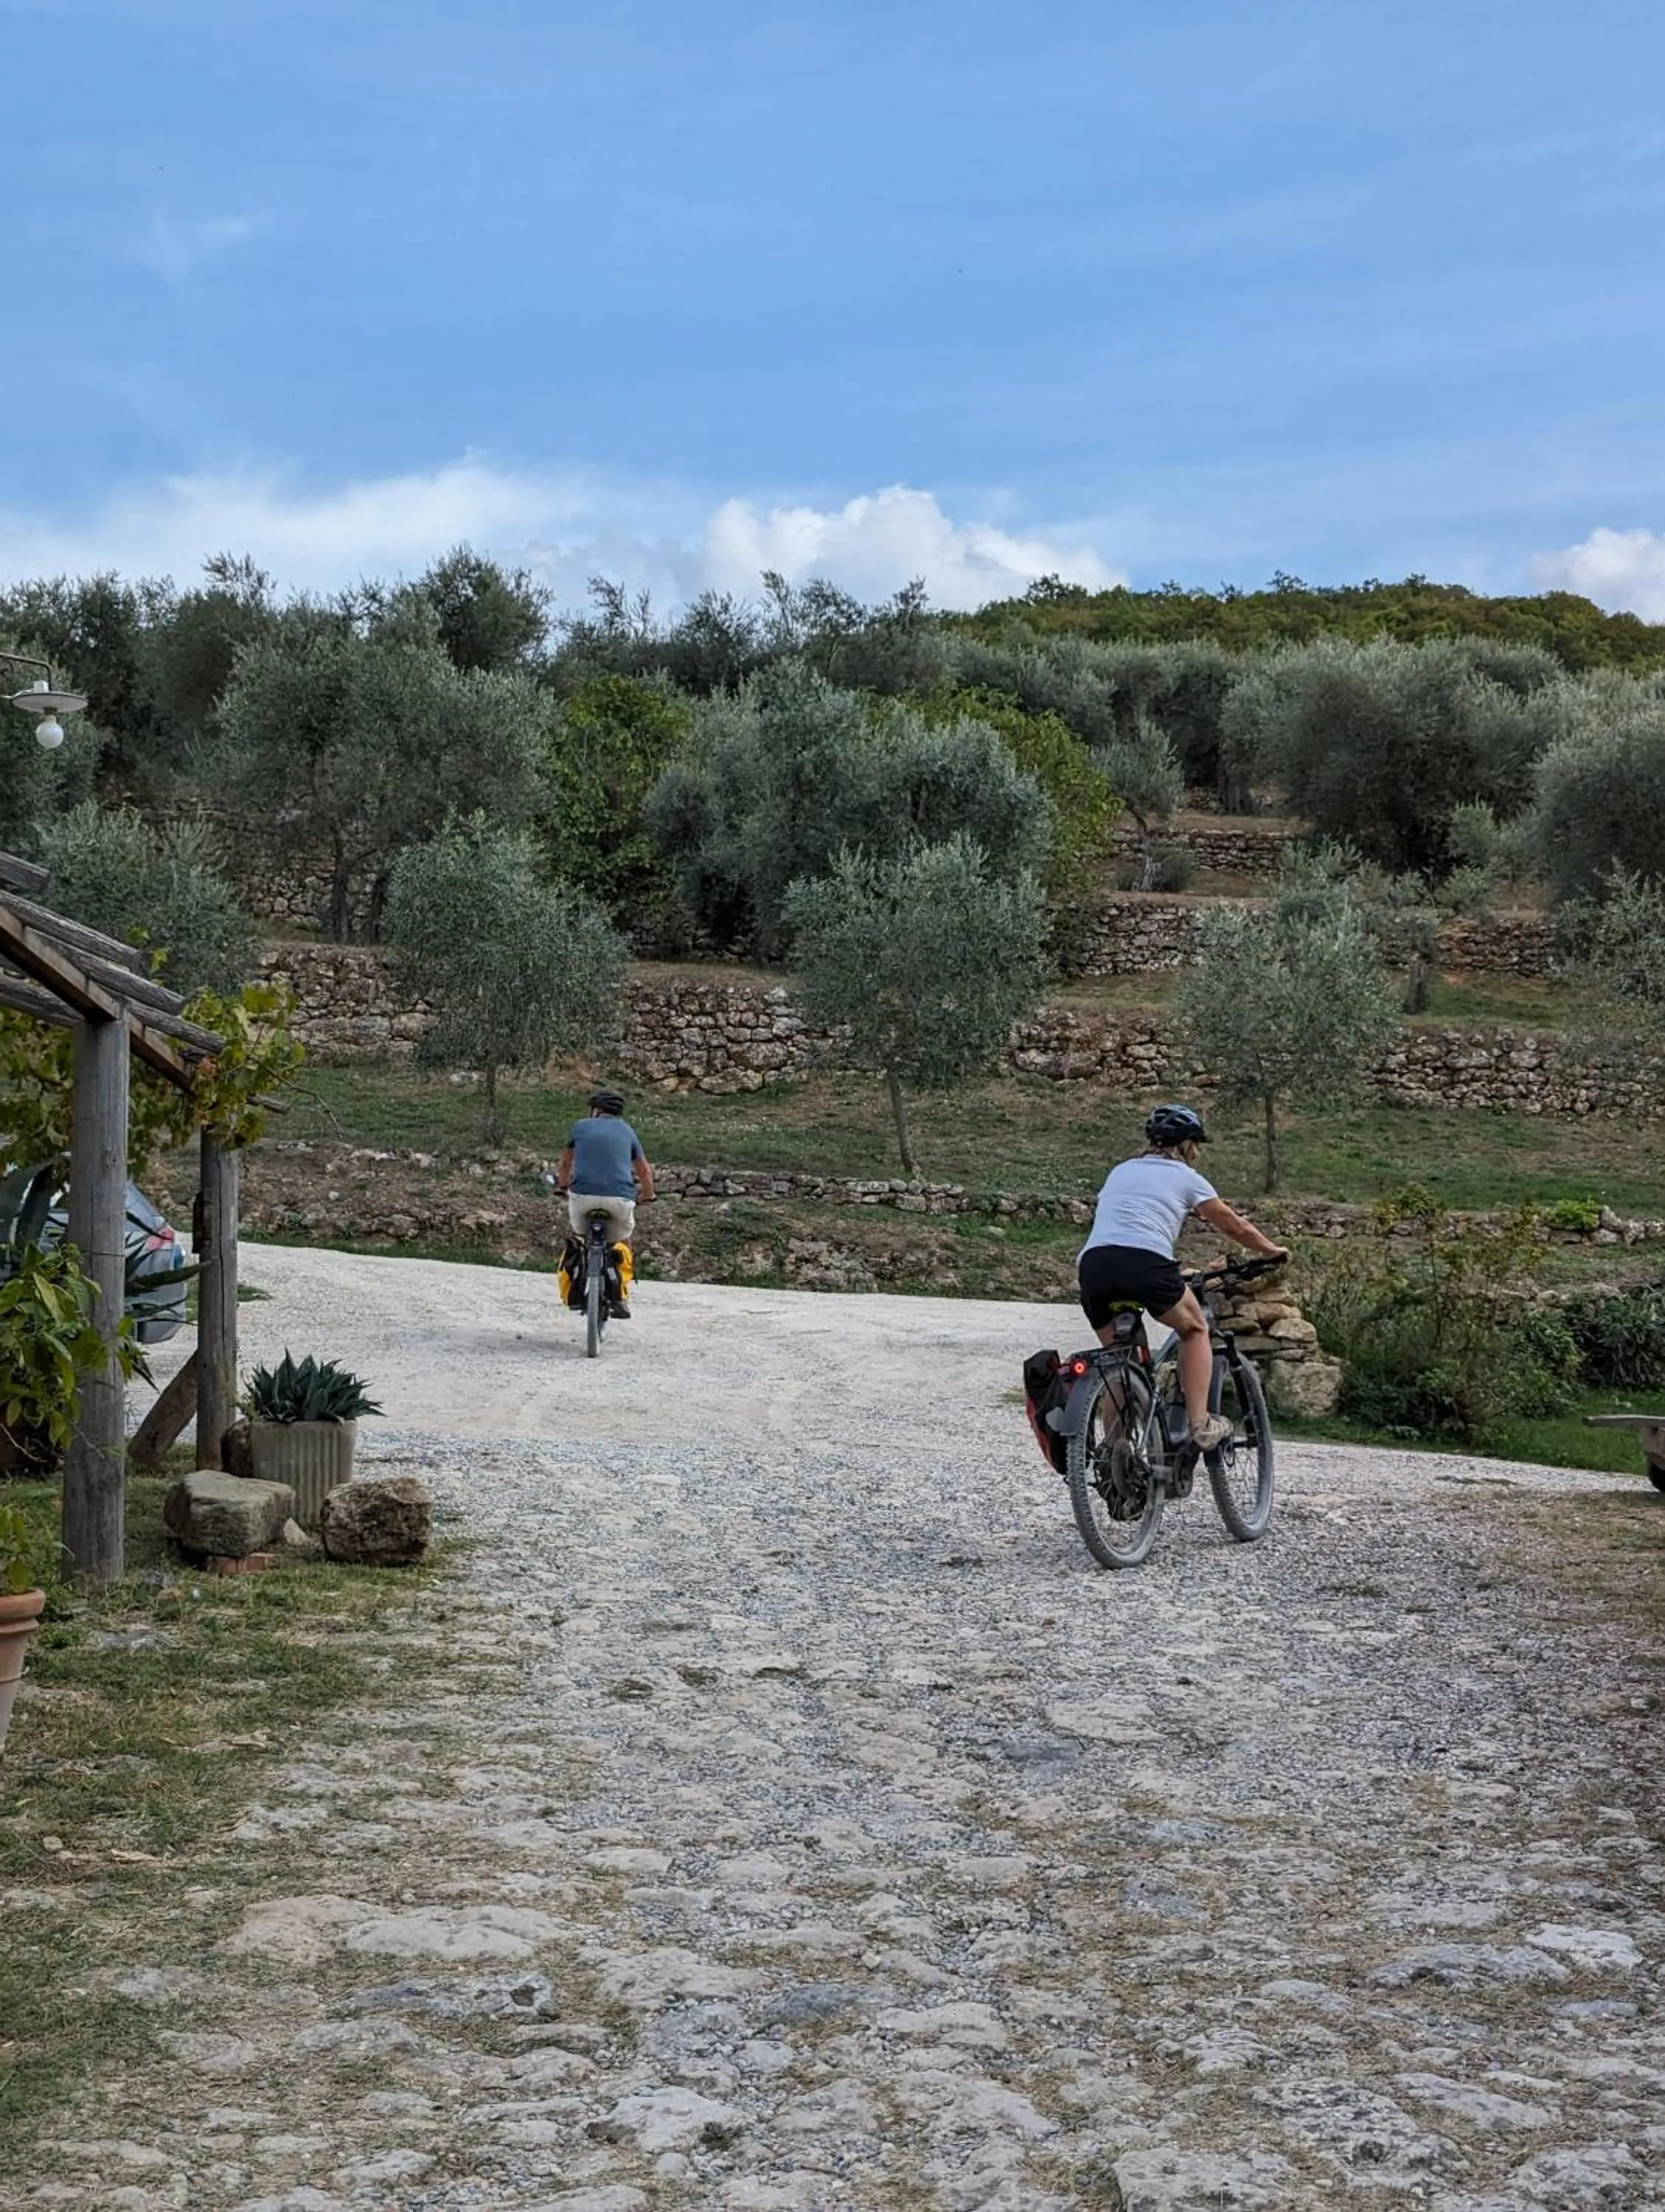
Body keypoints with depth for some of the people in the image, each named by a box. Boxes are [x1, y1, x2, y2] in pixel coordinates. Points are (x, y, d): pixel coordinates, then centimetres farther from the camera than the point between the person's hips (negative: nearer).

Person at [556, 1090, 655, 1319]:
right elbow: (645, 1171, 27)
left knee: (579, 1233, 28)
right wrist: (647, 1195, 47)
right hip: (621, 1197, 0)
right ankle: (620, 1298, 19)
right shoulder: (626, 1130, 19)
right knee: (622, 1241, 24)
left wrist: (563, 1185, 53)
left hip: (583, 1195, 0)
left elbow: (566, 1164, 33)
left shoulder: (581, 1126, 18)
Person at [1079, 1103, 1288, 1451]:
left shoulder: (1120, 1172, 30)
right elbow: (1235, 1227, 26)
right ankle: (1199, 1424, 11)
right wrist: (1273, 1251, 42)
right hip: (1145, 1263, -4)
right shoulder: (1185, 1177, 18)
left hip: (1092, 1263, 4)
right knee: (1195, 1330, 20)